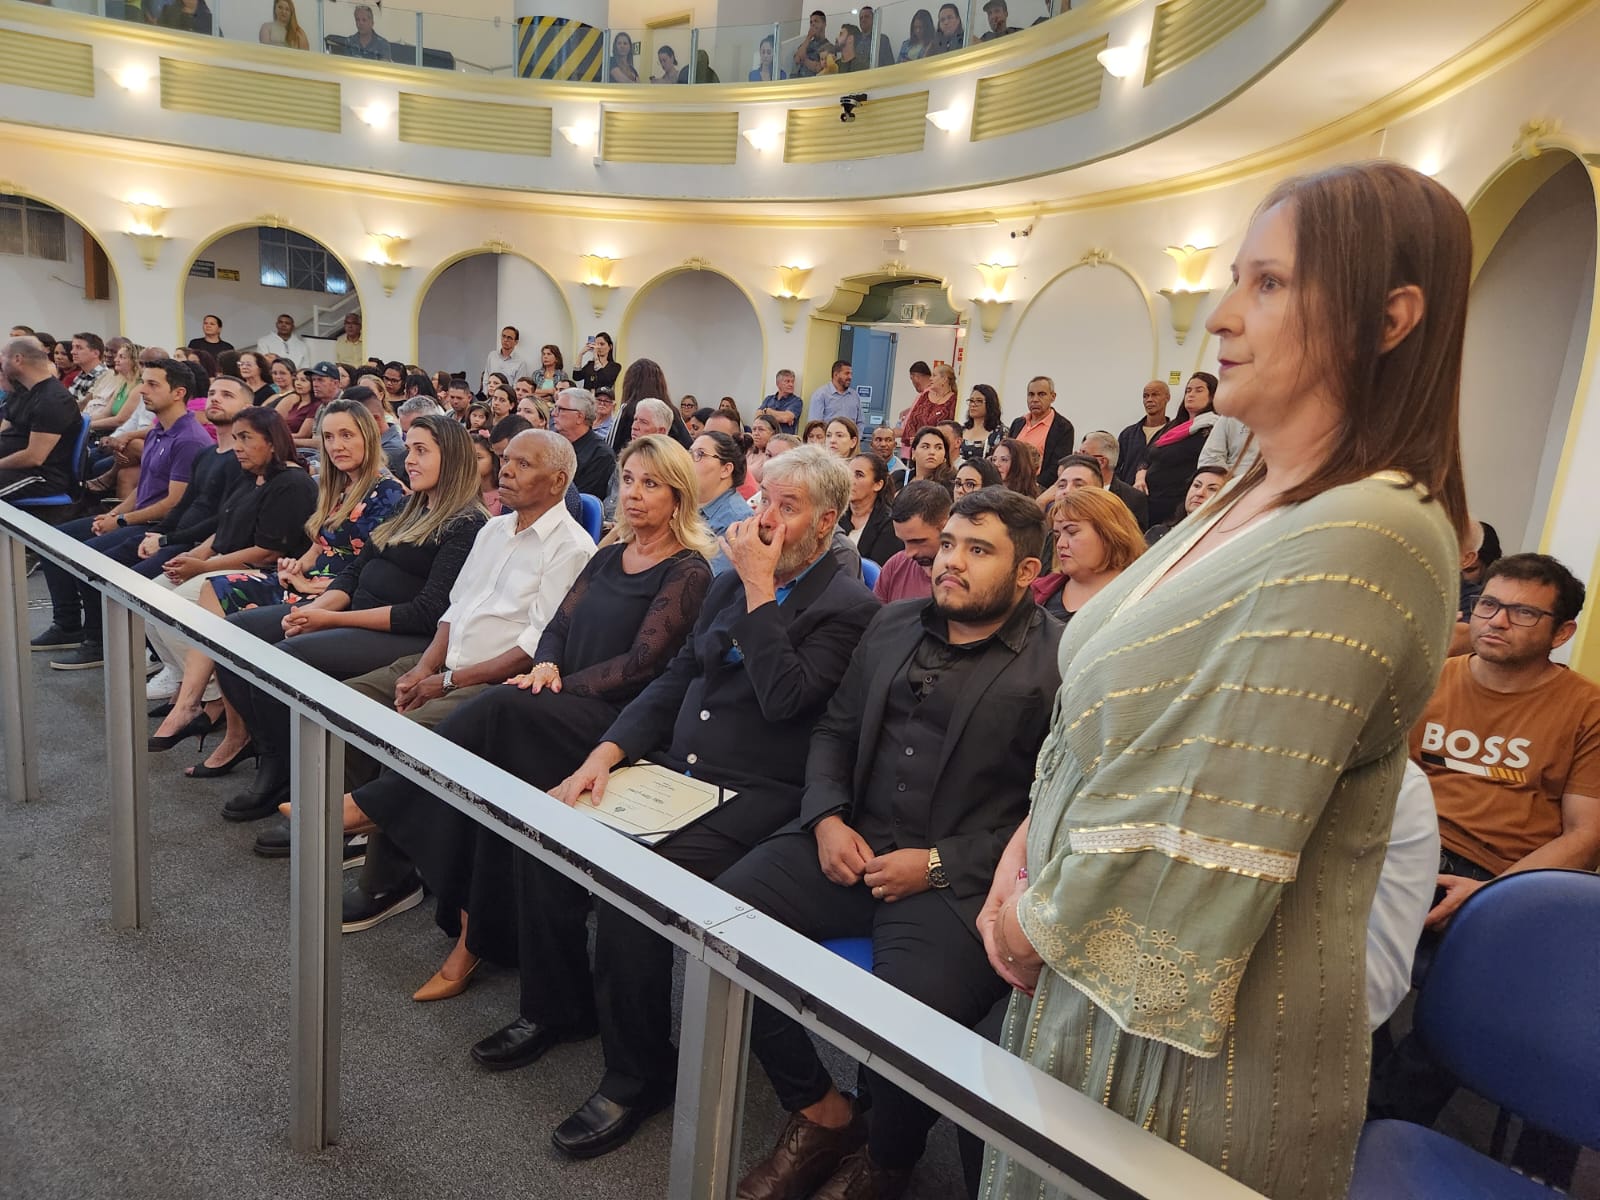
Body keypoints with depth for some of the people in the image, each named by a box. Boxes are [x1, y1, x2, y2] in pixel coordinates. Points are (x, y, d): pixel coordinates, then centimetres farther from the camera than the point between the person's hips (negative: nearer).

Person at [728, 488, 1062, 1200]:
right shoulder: (894, 626, 14)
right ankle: (822, 1114, 8)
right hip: (849, 847, 6)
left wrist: (938, 865, -13)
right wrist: (828, 817, 0)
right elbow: (834, 731, 18)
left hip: (957, 880, -5)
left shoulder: (1058, 664, -4)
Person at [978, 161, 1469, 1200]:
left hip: (1189, 1023, -8)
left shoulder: (1360, 541, -25)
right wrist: (1025, 854, -2)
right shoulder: (1257, 501, 6)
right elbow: (1098, 720, 8)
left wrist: (1042, 919, -10)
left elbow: (1199, 841, -25)